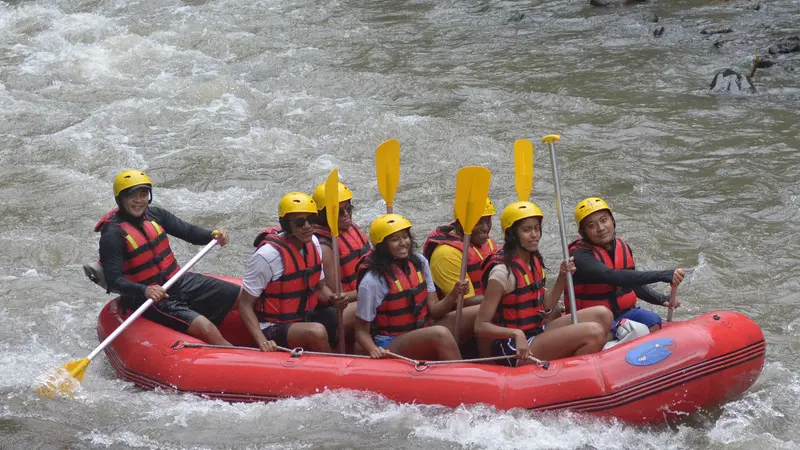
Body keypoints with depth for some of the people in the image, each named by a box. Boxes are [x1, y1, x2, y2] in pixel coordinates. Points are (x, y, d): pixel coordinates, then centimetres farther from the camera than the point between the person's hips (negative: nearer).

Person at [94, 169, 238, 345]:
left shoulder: (155, 215, 3)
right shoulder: (112, 235, -17)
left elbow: (188, 231, 8)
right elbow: (113, 280, -23)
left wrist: (213, 234, -12)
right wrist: (144, 291, -38)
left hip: (178, 282, 8)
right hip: (149, 299, -8)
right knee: (206, 328, -27)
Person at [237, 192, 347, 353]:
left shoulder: (312, 243, 3)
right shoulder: (268, 255, -20)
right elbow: (245, 305, -16)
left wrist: (332, 299, -7)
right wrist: (262, 342, -30)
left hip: (305, 319, 8)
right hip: (273, 328, -8)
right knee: (317, 332, -34)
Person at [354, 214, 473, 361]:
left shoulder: (419, 262, 5)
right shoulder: (372, 281, -14)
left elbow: (433, 310, 5)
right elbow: (362, 331, -8)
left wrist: (453, 295, -14)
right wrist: (374, 350, -28)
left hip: (424, 335, 7)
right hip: (390, 346, -7)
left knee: (477, 314, -11)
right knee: (440, 333, -35)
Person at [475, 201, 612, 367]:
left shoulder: (535, 261, 9)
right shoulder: (503, 271, -18)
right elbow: (480, 327, -19)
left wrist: (562, 279, 1)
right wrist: (516, 334, -34)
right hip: (516, 352, -9)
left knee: (602, 315, -2)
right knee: (594, 333, -23)